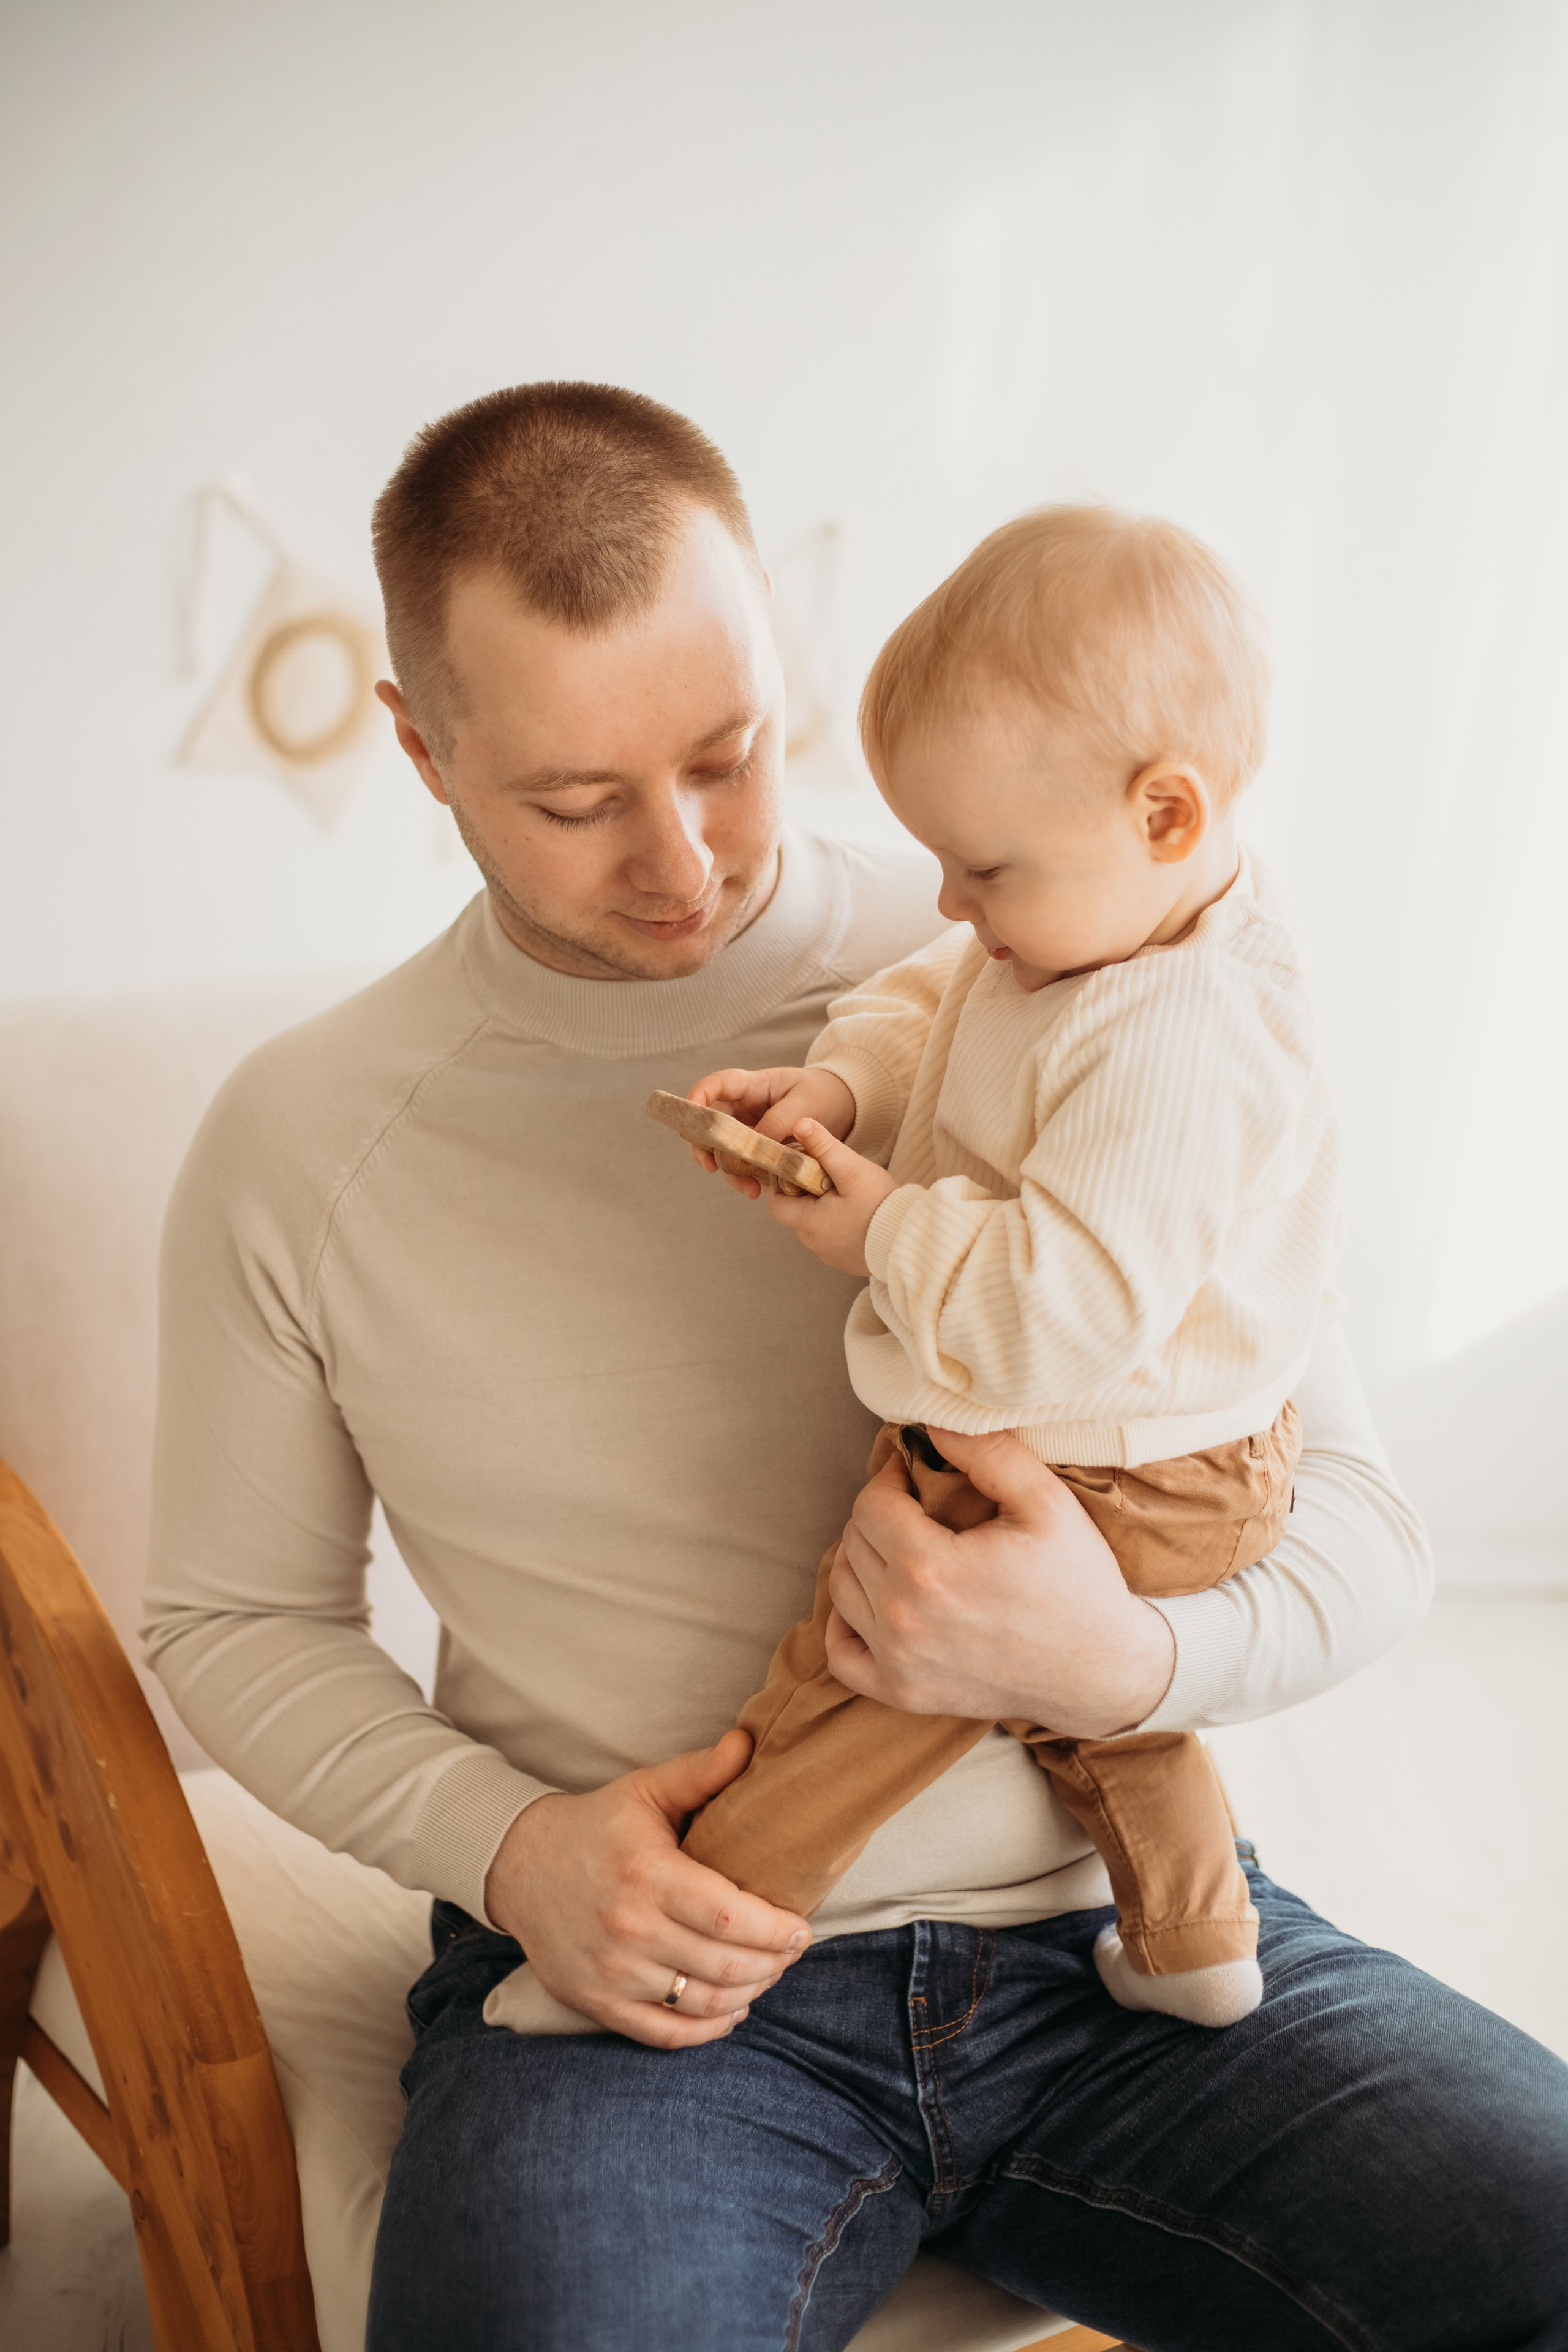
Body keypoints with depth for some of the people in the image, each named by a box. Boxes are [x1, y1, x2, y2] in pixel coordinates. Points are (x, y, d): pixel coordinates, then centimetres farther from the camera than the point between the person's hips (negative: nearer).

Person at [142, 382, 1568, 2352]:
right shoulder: (298, 1145, 0)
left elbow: (1352, 1521, 1)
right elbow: (235, 1617, 11)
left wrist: (1121, 1664, -21)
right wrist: (510, 1842, -8)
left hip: (1112, 1920, 2)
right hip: (649, 1976, -1)